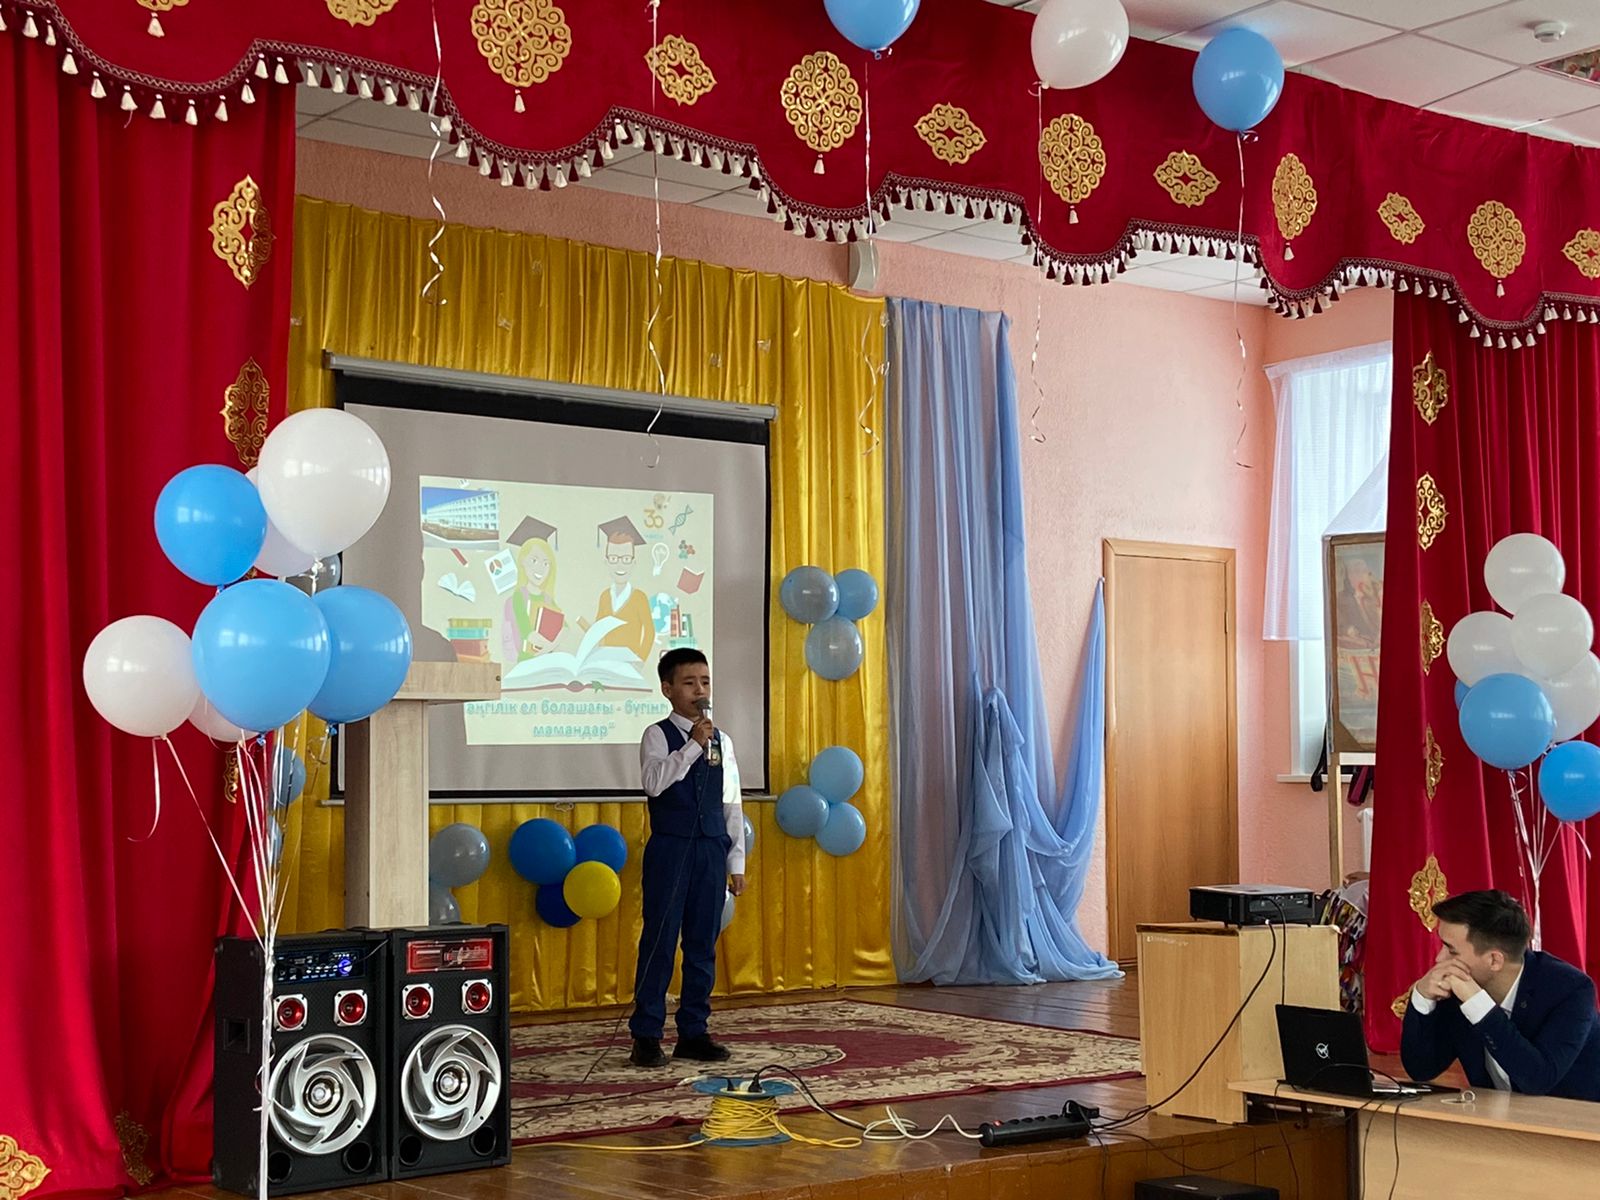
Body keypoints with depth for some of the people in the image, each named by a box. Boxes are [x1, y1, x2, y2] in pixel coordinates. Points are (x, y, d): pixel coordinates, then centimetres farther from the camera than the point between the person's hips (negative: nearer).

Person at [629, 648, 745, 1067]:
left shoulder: (721, 741, 10)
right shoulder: (657, 736, -3)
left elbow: (732, 805, 12)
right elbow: (654, 782, -22)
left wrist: (736, 861, 9)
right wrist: (694, 744, -20)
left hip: (711, 851, 5)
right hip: (669, 849, -4)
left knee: (703, 945, 7)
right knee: (659, 942, -3)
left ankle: (694, 1032, 15)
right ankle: (647, 1036, 3)